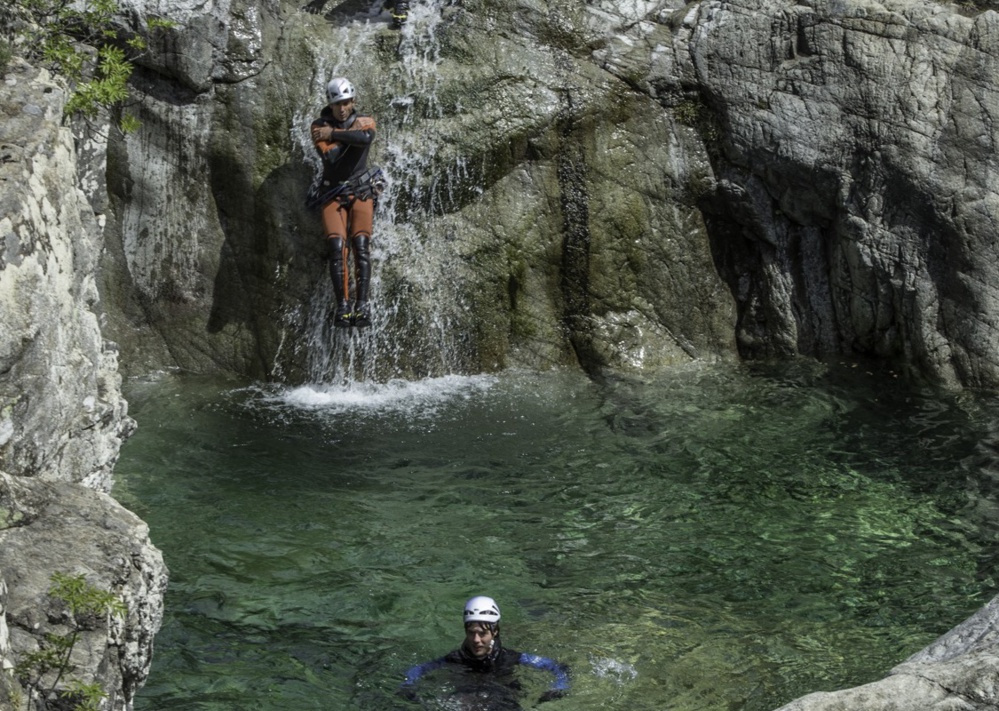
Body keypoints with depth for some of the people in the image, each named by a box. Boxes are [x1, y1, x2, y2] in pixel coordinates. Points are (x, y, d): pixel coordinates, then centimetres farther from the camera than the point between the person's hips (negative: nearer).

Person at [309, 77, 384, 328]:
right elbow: (330, 157, -18)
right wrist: (350, 134, -13)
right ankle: (342, 305, -16)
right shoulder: (319, 126, -2)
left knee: (361, 245, -15)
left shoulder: (364, 121, -1)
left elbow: (366, 138, -27)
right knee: (336, 246, -17)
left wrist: (334, 133, -22)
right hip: (332, 193, 0)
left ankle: (362, 304, -18)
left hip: (361, 191, 0)